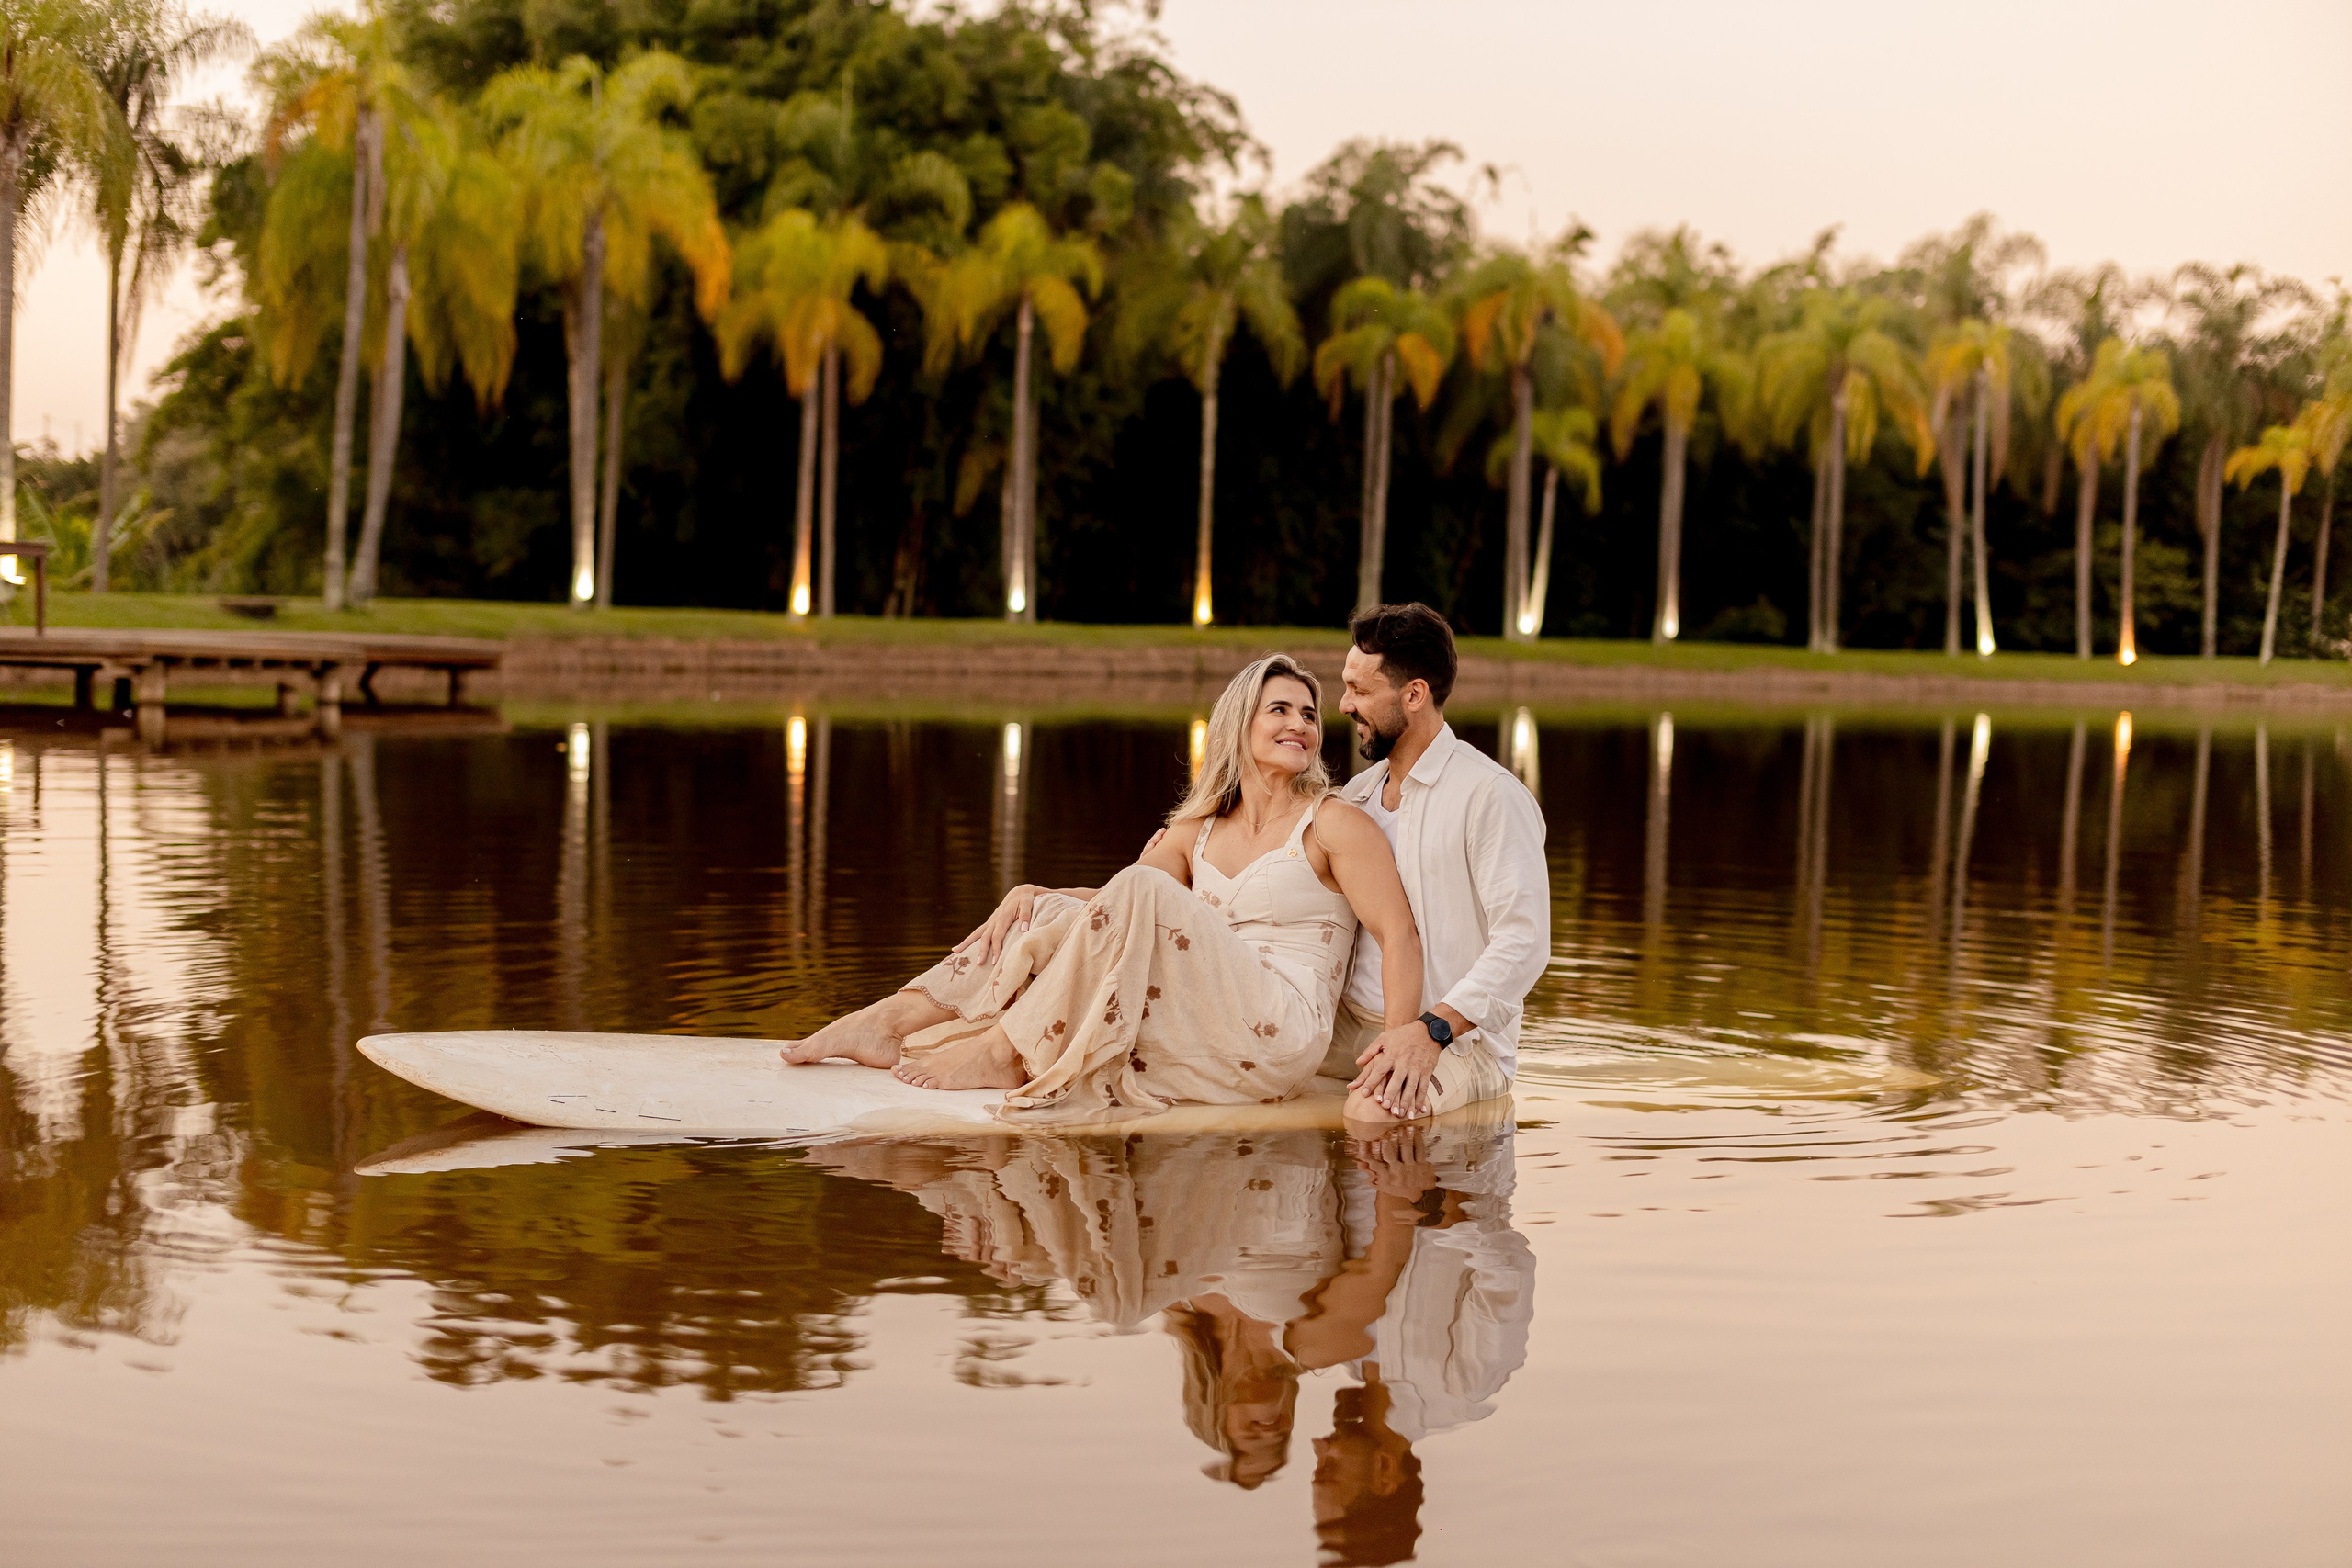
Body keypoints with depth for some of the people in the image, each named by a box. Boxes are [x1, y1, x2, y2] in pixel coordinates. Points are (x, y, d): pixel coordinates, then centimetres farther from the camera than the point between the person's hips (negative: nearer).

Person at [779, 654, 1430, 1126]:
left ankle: (1008, 1052, -16)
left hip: (1278, 1038, -6)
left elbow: (1400, 936, -8)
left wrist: (1396, 1050, -20)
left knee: (1140, 892, -23)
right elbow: (1114, 907, 11)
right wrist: (1030, 896, -8)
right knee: (1054, 915, 1)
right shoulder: (1196, 831, 17)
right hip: (1204, 1036, 6)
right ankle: (893, 1019, -5)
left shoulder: (1333, 824, 0)